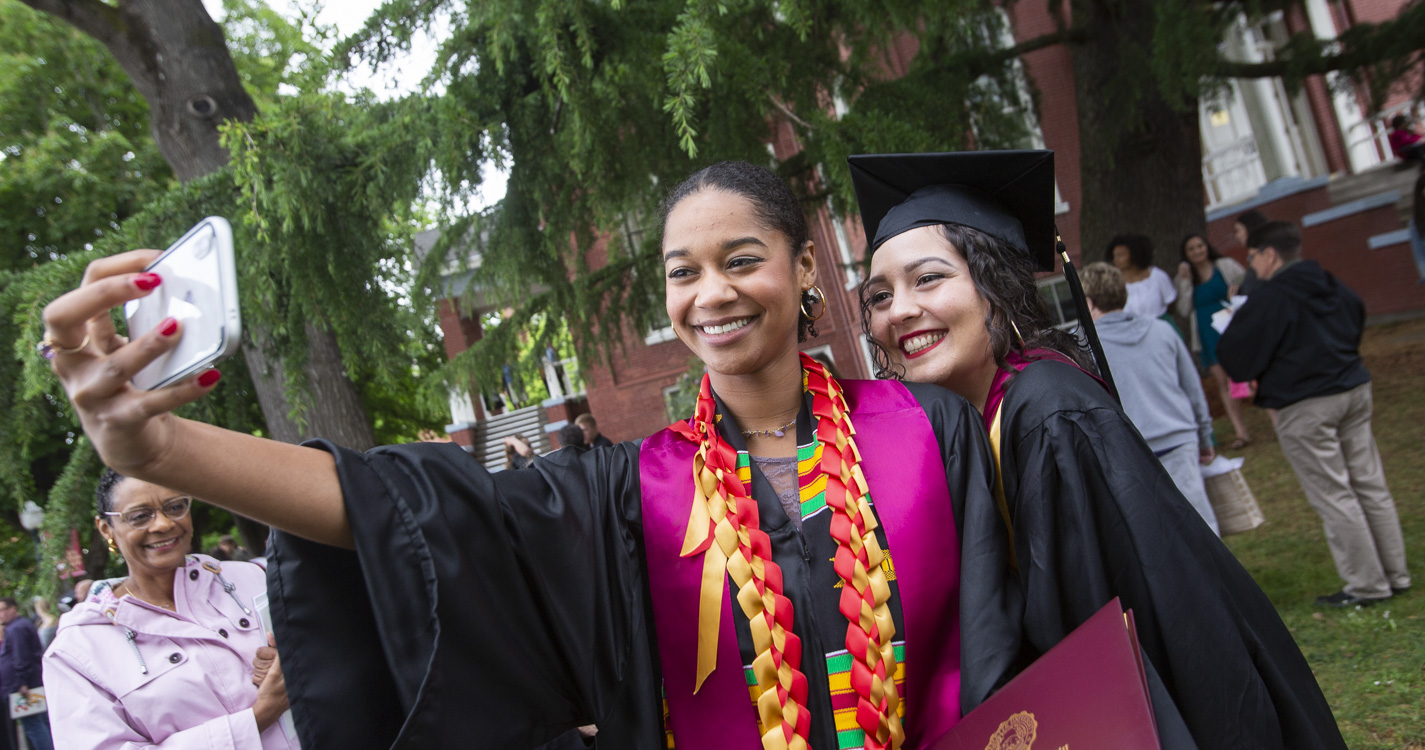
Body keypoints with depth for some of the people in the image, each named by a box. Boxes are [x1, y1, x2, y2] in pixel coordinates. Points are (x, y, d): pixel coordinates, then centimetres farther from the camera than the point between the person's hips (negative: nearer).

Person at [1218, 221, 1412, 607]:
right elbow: (1357, 323, 27)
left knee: (1334, 496, -1)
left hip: (1305, 408, -8)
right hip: (1354, 390, 8)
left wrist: (1232, 328, 7)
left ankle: (1367, 585, 4)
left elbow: (1238, 361, -12)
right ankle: (1395, 573, 20)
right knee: (1371, 485, 13)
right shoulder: (1333, 286, 9)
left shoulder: (1268, 300, -15)